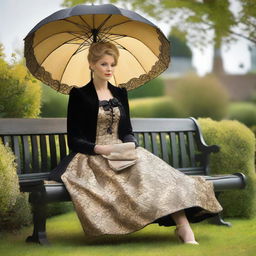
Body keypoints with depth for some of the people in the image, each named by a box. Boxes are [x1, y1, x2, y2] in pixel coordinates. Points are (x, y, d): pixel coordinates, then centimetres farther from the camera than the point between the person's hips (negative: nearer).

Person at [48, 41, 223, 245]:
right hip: (92, 157, -4)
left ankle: (184, 228, -40)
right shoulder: (79, 95, 1)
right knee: (142, 172, -33)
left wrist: (130, 145, -7)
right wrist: (100, 149, -19)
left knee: (156, 170, -28)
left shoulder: (120, 93, 17)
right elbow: (74, 140, -2)